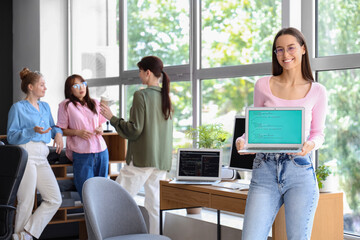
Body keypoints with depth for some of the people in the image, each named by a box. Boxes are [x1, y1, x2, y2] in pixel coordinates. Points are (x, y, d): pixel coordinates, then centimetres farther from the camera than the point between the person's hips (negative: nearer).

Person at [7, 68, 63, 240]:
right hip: (25, 155, -6)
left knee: (54, 200, -3)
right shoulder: (18, 108, 1)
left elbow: (52, 126, 29)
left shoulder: (45, 107, 19)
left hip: (41, 157, 7)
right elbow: (11, 136, -4)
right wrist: (33, 131, -17)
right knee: (26, 202, -5)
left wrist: (57, 133, 6)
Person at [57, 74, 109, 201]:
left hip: (101, 151, 4)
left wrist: (100, 129, 1)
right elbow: (61, 130, 0)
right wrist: (77, 132, -16)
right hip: (81, 153, -4)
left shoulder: (95, 103, 13)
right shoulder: (66, 105, -1)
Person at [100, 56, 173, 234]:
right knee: (154, 205, 8)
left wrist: (112, 118, -4)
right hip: (161, 160, 7)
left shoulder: (141, 95, -10)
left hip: (142, 159, -7)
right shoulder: (166, 97, 10)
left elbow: (134, 130, -13)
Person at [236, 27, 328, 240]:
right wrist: (243, 140, -8)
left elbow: (318, 133, 10)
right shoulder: (263, 85, 7)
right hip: (265, 171, 1)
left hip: (300, 171, 0)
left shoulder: (317, 91, 6)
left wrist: (311, 145, -13)